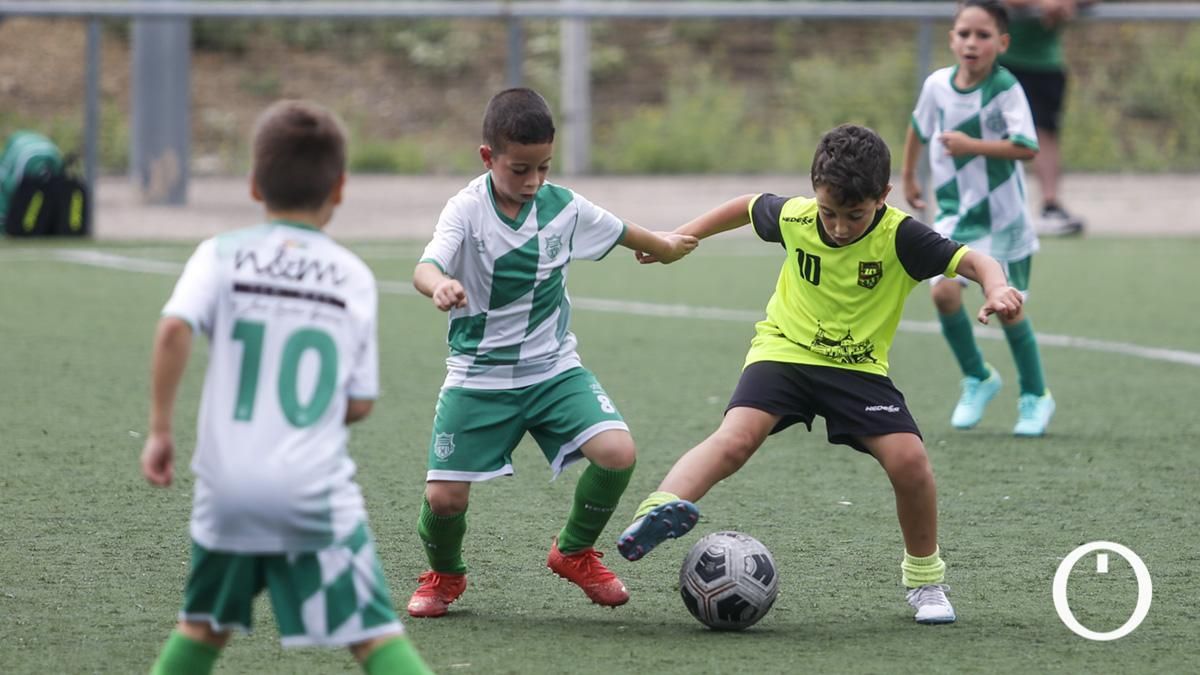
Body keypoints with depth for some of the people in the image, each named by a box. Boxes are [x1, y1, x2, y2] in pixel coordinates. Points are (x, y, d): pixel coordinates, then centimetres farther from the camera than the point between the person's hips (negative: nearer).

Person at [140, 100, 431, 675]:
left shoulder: (222, 255, 3)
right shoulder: (354, 277, 6)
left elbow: (174, 329, -15)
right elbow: (360, 404, 6)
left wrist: (159, 428, -7)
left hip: (228, 482, 1)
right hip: (315, 487, -1)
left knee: (206, 623, 22)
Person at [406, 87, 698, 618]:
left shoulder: (563, 207, -3)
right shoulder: (468, 210, -15)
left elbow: (618, 231, 18)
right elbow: (426, 267, -33)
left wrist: (665, 246, 37)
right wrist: (440, 285, -57)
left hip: (554, 369, 3)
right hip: (479, 376, -3)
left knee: (617, 453, -19)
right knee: (444, 496, -10)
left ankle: (574, 553, 9)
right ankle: (444, 576, 25)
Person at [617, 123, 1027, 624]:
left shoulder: (900, 237, -17)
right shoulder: (792, 217, -9)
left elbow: (970, 261, -22)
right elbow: (749, 206, 13)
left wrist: (995, 288, -44)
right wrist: (686, 235, 15)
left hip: (859, 366, 0)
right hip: (784, 351, 0)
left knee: (908, 458, -17)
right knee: (736, 437, -27)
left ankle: (925, 579, 6)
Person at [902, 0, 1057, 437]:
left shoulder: (1005, 88, -16)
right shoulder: (938, 84, -3)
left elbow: (1026, 147, -24)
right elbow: (919, 127, 18)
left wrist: (970, 145, -28)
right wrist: (908, 176, 27)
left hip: (1002, 213, -4)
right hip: (954, 210, 4)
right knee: (943, 291, -14)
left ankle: (1035, 396, 21)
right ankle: (977, 379, 9)